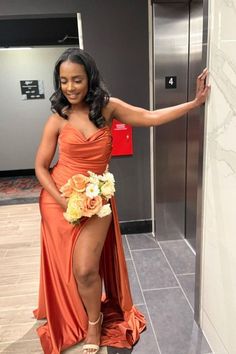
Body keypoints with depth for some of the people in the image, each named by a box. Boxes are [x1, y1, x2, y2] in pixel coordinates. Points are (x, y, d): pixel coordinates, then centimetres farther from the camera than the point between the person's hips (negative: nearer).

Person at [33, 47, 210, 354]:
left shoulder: (108, 107, -3)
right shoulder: (58, 119, -6)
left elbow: (151, 117, -8)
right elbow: (41, 167, -2)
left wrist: (196, 102, -12)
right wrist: (63, 200, -13)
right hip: (59, 199, 1)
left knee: (86, 269, -6)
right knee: (65, 267, 14)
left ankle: (94, 323, 26)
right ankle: (71, 322, 43)